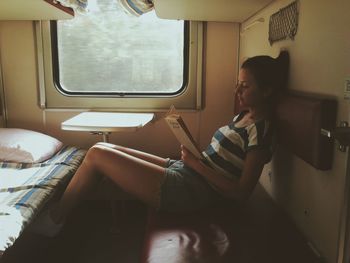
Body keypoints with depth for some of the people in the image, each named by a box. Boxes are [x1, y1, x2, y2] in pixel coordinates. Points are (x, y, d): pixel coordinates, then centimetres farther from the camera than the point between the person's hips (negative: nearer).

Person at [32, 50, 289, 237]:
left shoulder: (260, 129, -14)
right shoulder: (245, 115, 13)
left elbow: (241, 192, -19)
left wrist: (196, 163, -16)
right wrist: (192, 154, 1)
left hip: (191, 191, -9)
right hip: (184, 171, 9)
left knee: (97, 154, -10)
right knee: (104, 147, 7)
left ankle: (53, 221, 10)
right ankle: (61, 209, 19)